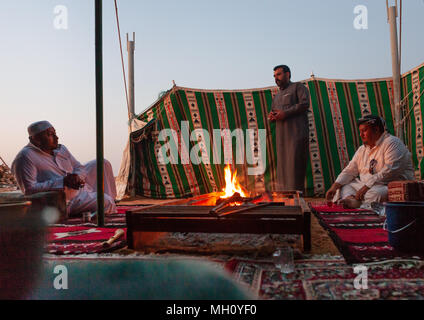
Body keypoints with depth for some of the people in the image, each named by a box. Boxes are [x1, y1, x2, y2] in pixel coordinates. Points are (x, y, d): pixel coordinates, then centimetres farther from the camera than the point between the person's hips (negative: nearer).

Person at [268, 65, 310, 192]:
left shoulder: (298, 87, 9)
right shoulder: (277, 96, 29)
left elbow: (305, 103, -7)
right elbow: (272, 112, 30)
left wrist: (285, 113, -12)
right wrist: (271, 116, 5)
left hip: (296, 132, -6)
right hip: (281, 135, 7)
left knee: (295, 162, -13)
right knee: (282, 163, 0)